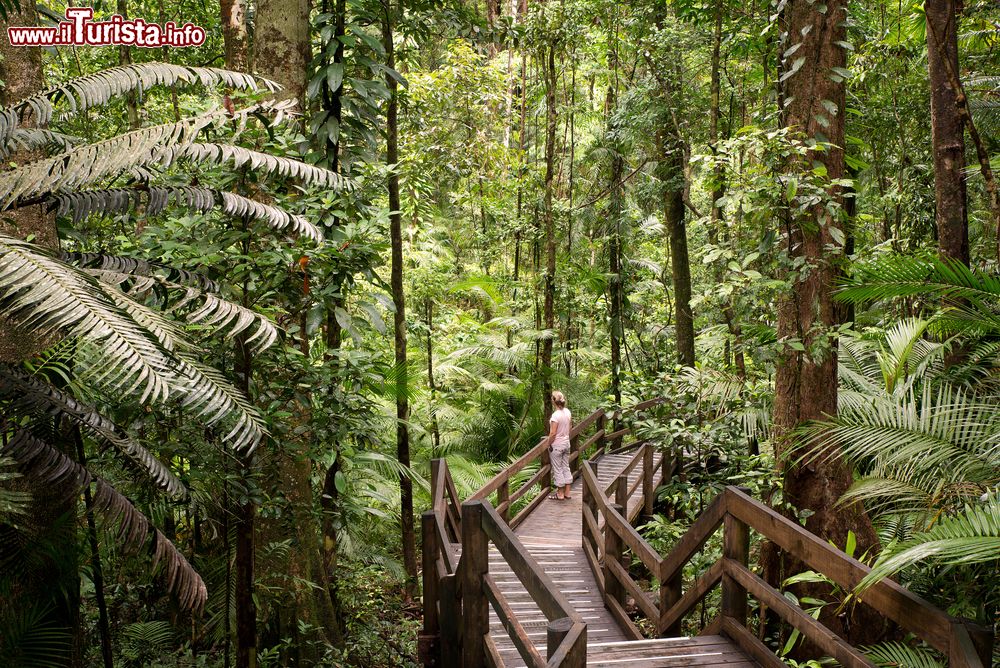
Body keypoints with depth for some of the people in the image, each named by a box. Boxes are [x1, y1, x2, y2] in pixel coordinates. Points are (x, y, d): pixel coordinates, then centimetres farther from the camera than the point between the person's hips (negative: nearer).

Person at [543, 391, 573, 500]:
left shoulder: (556, 415, -24)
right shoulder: (568, 412, -1)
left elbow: (553, 433, -22)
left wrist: (548, 444, -9)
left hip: (556, 445, -7)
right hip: (566, 443, 7)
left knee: (557, 469, 6)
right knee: (566, 467, 16)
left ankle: (560, 494, 15)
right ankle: (567, 492, 23)